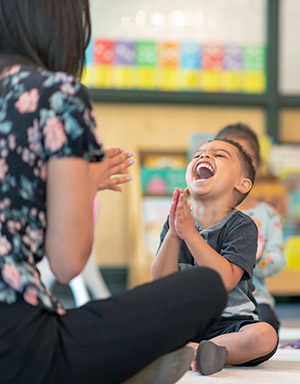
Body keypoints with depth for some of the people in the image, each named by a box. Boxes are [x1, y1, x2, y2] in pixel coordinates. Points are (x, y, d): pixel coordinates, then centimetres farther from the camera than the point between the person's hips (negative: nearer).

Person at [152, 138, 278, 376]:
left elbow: (225, 281, -21)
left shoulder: (242, 225, -6)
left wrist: (189, 233, -23)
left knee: (264, 336, -33)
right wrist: (173, 234, -17)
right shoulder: (176, 222, 6)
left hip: (229, 322, -3)